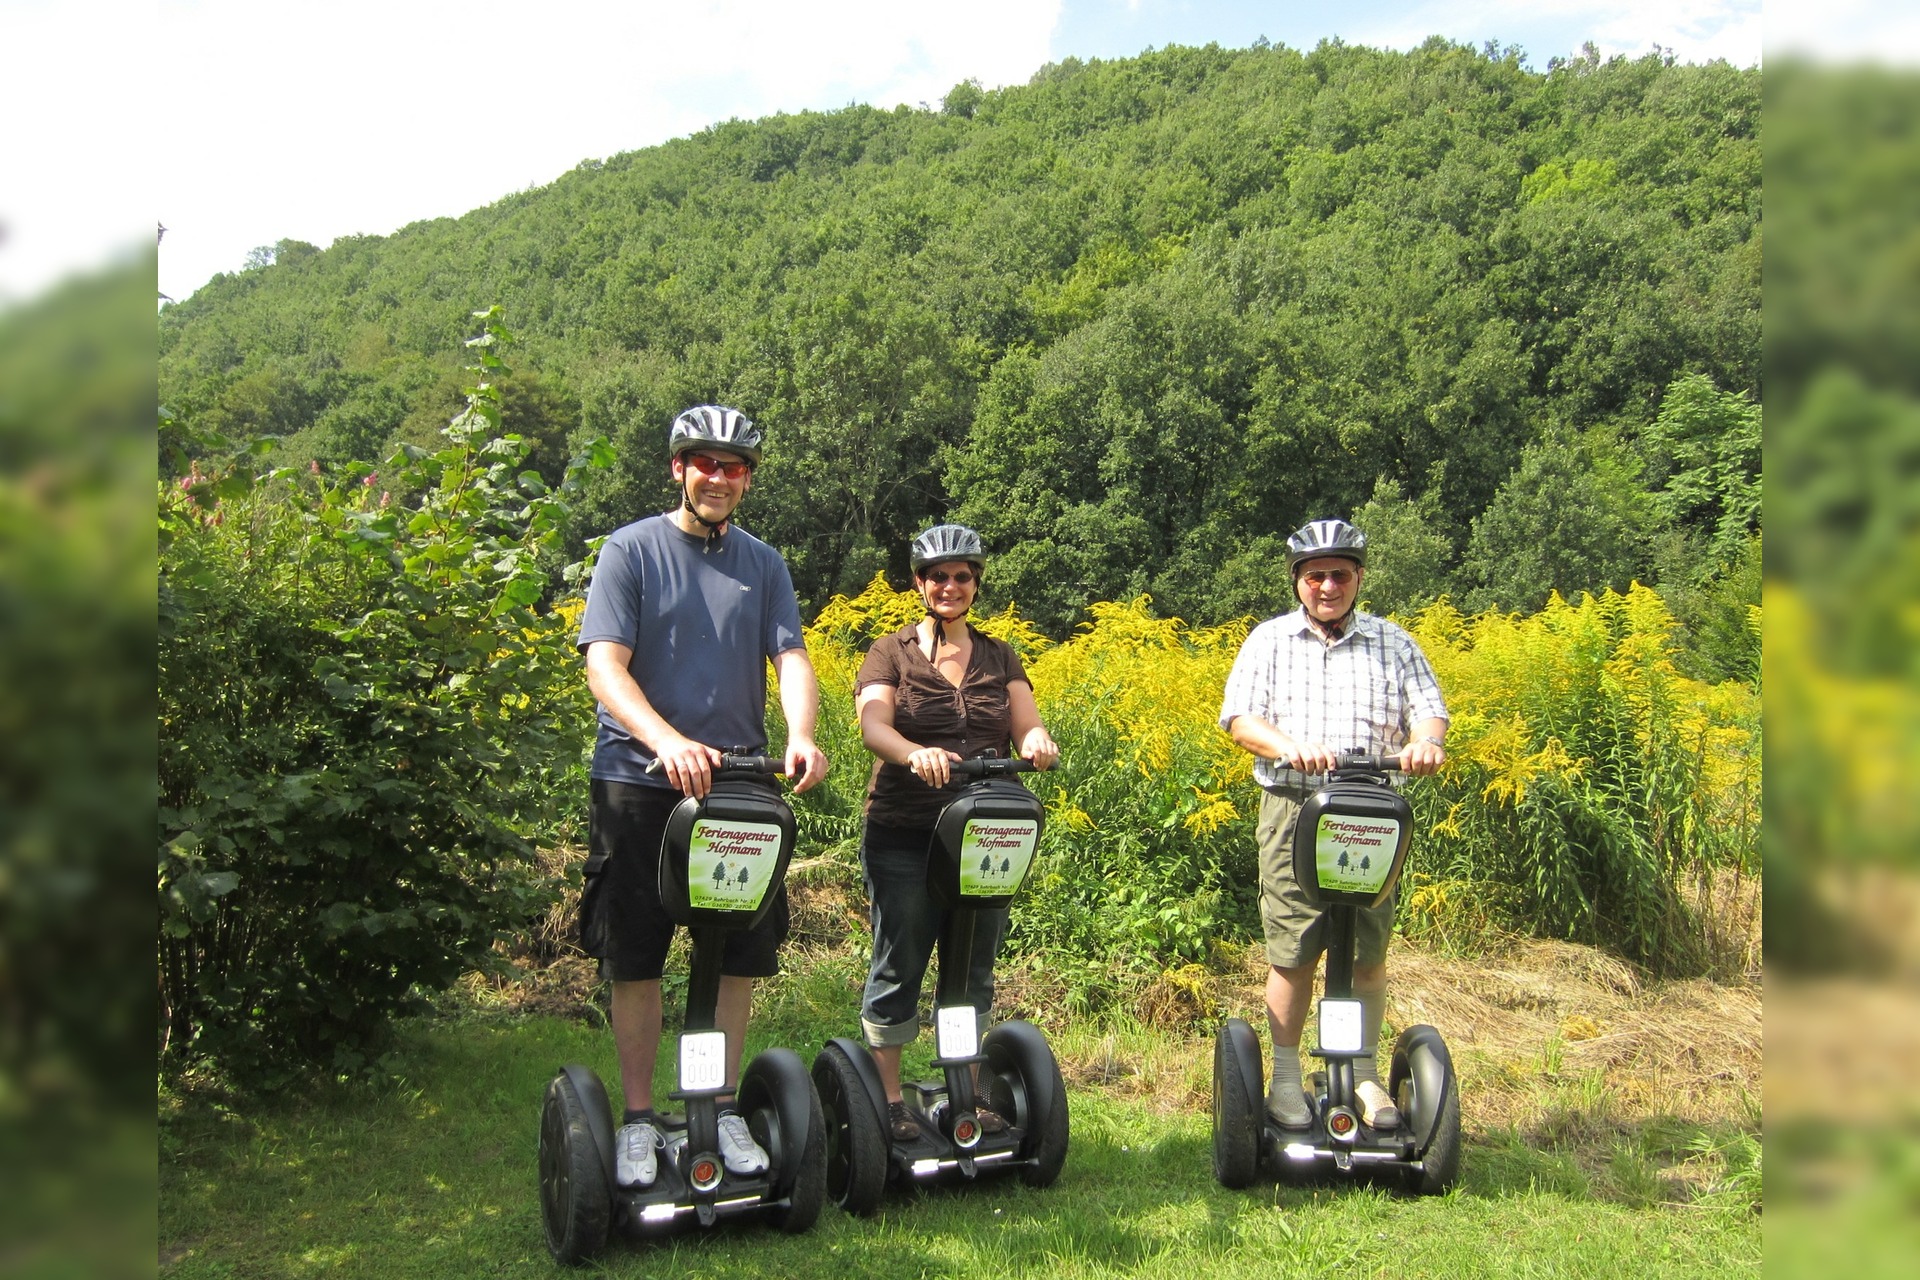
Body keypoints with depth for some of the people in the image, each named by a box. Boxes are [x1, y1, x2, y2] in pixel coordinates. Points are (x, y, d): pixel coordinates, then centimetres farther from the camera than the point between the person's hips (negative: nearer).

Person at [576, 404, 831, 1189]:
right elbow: (605, 664, -12)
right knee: (636, 959, 4)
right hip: (640, 782, -3)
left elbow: (791, 659, -1)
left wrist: (801, 738, -23)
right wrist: (667, 741, -30)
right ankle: (638, 1118, 18)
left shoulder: (764, 565, 9)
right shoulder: (631, 550, -2)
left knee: (739, 955, 8)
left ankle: (722, 1109, 23)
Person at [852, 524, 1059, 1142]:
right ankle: (889, 1097, 13)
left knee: (975, 969, 11)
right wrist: (915, 753, -35)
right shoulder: (890, 652, 3)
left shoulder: (999, 657, 13)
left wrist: (1037, 743, -24)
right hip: (904, 836, -3)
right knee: (898, 966, 1)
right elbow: (873, 725, -14)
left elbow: (1027, 725, 1)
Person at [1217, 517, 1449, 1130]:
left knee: (1368, 954, 3)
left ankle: (1365, 1076, 18)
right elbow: (1238, 717, 0)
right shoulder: (1269, 640, 10)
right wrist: (1289, 746, -20)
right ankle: (1286, 1078, 14)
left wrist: (1425, 741, -18)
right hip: (1293, 809, -1)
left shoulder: (1394, 644, 13)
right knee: (1292, 953, 0)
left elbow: (1429, 708, 7)